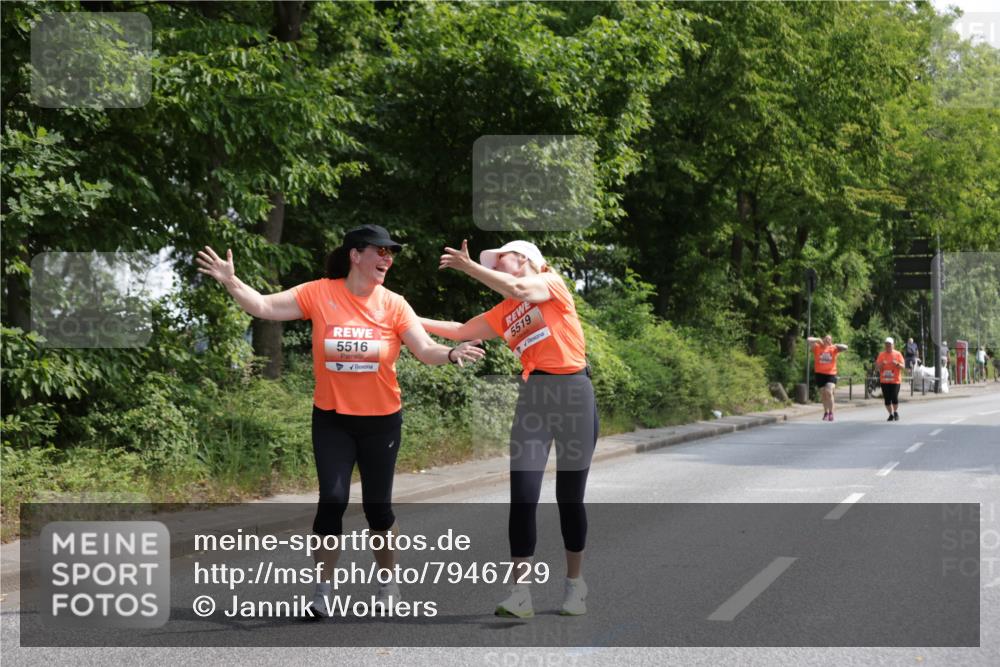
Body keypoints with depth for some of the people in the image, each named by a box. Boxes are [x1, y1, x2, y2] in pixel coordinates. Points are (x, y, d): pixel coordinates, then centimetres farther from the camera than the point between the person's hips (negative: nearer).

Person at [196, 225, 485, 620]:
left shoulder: (393, 304, -6)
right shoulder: (319, 294, -9)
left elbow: (425, 350, -11)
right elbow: (264, 307, -9)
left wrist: (452, 354, -31)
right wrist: (230, 282, -21)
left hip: (381, 420, 1)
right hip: (331, 419, -1)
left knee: (377, 503, 8)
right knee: (333, 499, -7)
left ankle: (388, 581, 28)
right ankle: (323, 591, 3)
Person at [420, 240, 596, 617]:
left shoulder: (551, 282, 1)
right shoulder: (503, 315, 16)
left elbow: (521, 290, -19)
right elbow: (459, 332, 20)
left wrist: (468, 266, -17)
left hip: (574, 394, -5)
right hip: (532, 400, 5)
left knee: (570, 498, 3)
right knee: (522, 497, -8)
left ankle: (575, 584, 19)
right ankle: (520, 594, -10)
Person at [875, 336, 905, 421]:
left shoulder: (897, 354, 3)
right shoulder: (881, 354, 8)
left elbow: (903, 366, 1)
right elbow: (877, 368, 8)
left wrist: (897, 364, -18)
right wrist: (880, 365, -13)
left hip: (895, 380, -2)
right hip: (884, 380, 2)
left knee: (894, 398, -12)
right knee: (887, 399, 0)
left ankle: (896, 412, 12)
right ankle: (891, 414, 14)